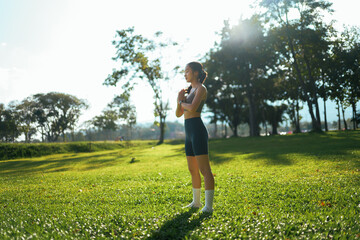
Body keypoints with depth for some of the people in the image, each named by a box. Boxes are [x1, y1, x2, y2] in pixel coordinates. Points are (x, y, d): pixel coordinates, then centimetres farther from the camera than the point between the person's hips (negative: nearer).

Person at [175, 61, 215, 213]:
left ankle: (208, 206, -5)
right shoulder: (190, 91, 20)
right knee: (193, 170, 15)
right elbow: (178, 114, 17)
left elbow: (192, 108, -23)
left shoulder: (201, 88, -6)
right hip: (189, 133, 9)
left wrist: (182, 101, -2)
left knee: (204, 170, -8)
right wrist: (179, 101, -3)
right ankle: (196, 202, 26)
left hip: (197, 131, -9)